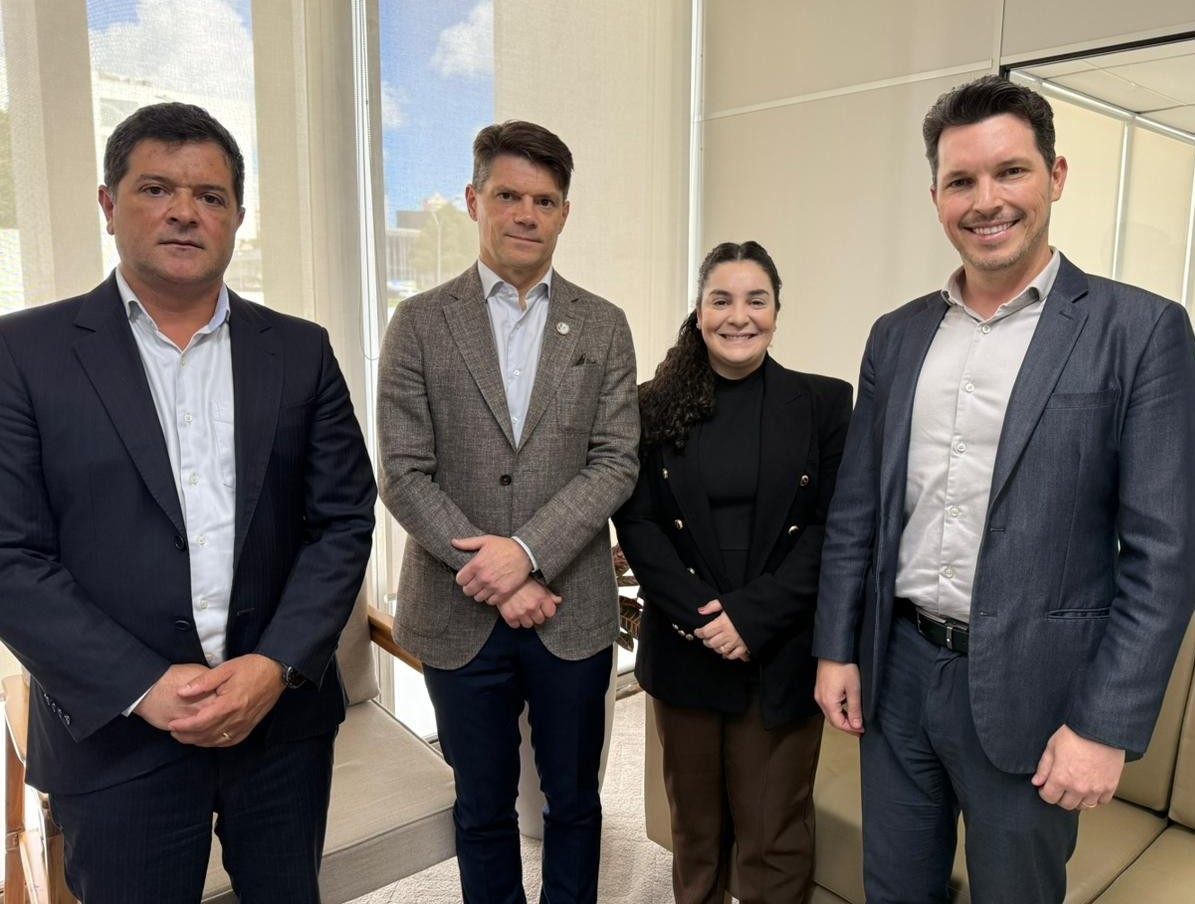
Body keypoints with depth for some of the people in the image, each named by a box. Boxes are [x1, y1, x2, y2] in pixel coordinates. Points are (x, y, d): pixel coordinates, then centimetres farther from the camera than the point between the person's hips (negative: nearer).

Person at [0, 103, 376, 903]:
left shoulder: (300, 352, 2)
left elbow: (343, 520, -1)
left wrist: (277, 665, -12)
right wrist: (144, 686, -15)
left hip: (284, 714, 2)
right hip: (116, 732, -2)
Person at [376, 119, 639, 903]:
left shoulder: (604, 327, 2)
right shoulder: (421, 323, -1)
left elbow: (616, 462, -4)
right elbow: (405, 476, -6)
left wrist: (527, 551, -17)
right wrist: (497, 581, -13)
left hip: (572, 611, 1)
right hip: (460, 614, 0)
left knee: (574, 801, 18)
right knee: (483, 807, 18)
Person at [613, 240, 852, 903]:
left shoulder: (823, 403, -1)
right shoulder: (657, 406, 1)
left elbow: (832, 527, -5)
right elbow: (636, 523, -2)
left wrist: (753, 616, -14)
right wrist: (699, 613, -13)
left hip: (782, 652, -1)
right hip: (683, 648, 2)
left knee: (774, 830, 8)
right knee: (693, 822, 17)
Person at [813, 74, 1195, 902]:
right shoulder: (897, 335, 5)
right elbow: (856, 510, 7)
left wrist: (1105, 725, -14)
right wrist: (837, 648, 6)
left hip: (1029, 686, -3)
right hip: (897, 669, 4)